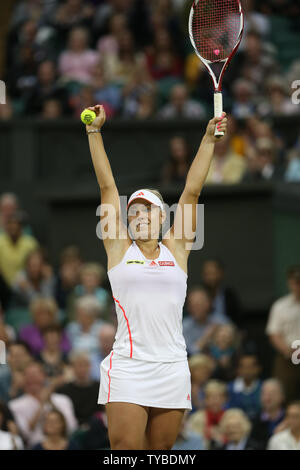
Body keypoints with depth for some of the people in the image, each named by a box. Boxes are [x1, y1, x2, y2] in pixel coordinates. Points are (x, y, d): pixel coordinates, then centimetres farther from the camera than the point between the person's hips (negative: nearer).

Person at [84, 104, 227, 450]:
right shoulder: (119, 248, 7)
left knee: (160, 451, 3)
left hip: (172, 369, 2)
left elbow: (192, 190, 9)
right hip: (127, 367, -2)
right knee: (125, 449, -13)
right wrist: (94, 132, 5)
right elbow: (107, 186, 6)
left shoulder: (175, 249, 10)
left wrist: (209, 139, 9)